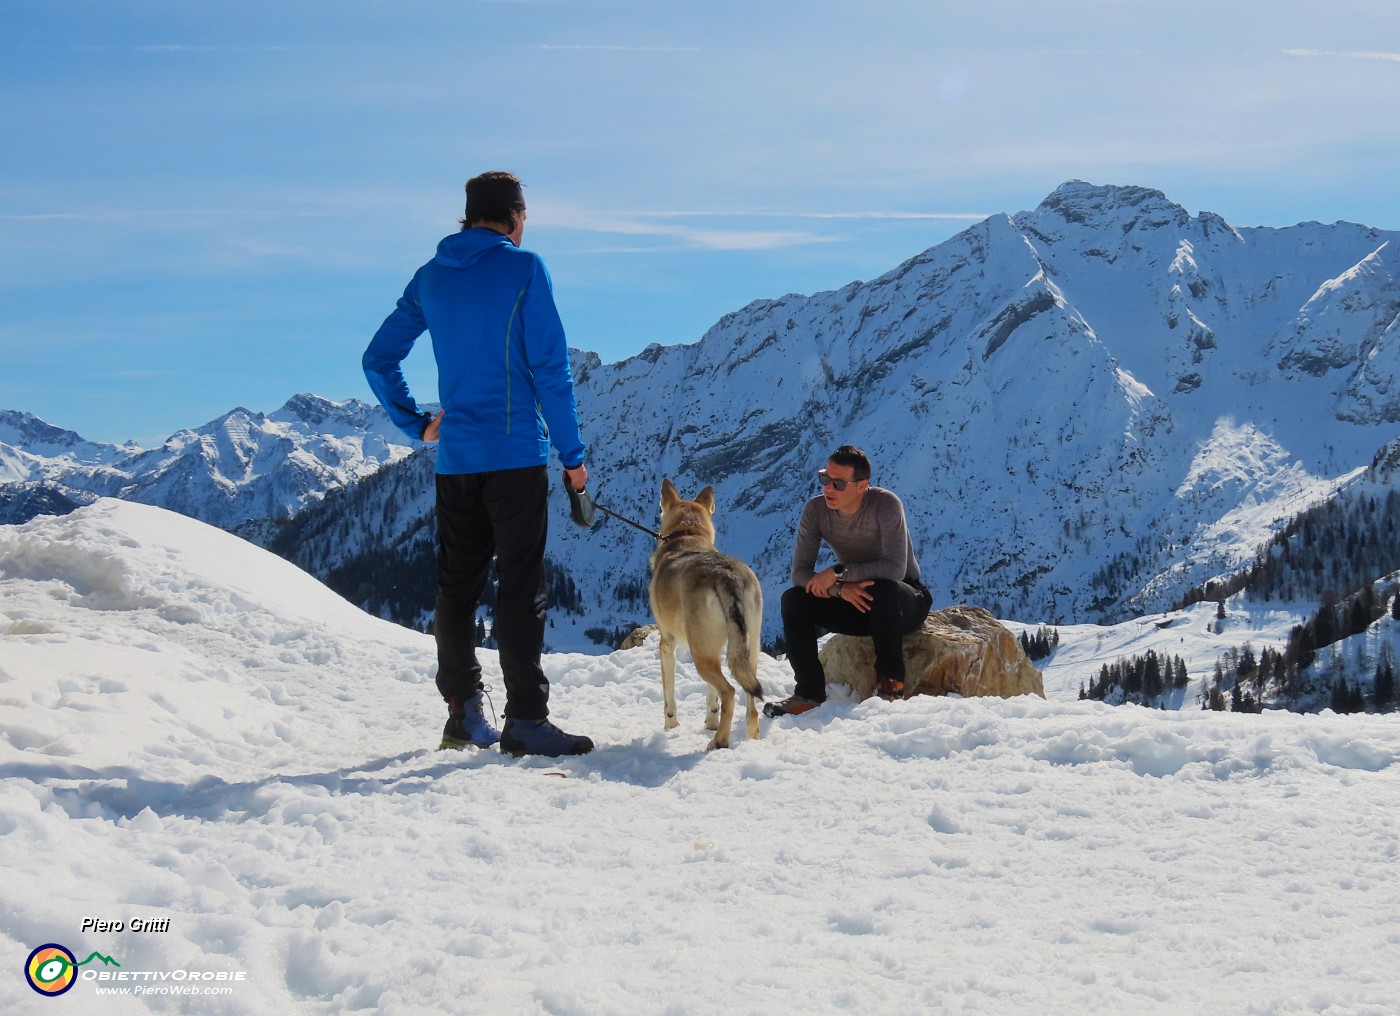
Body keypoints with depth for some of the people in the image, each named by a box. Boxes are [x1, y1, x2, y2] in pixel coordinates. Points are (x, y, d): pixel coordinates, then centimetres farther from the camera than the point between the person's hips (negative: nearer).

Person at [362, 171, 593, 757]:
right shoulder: (523, 269, -5)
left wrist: (415, 423, 18)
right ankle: (525, 719, -7)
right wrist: (572, 453, -5)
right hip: (516, 455, -5)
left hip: (454, 460, 5)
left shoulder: (430, 277, 12)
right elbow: (550, 368, -9)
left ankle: (463, 713, 16)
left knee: (456, 586, 11)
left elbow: (378, 360, 15)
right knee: (520, 587, -5)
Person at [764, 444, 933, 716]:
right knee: (793, 599, -18)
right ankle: (809, 692, -16)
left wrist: (838, 573, -31)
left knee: (883, 589, -38)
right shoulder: (815, 510, -10)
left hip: (905, 600, -4)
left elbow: (895, 569, -31)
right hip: (855, 603, 4)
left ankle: (891, 685, -24)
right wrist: (840, 588, -31)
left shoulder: (885, 504, -22)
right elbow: (799, 572, -13)